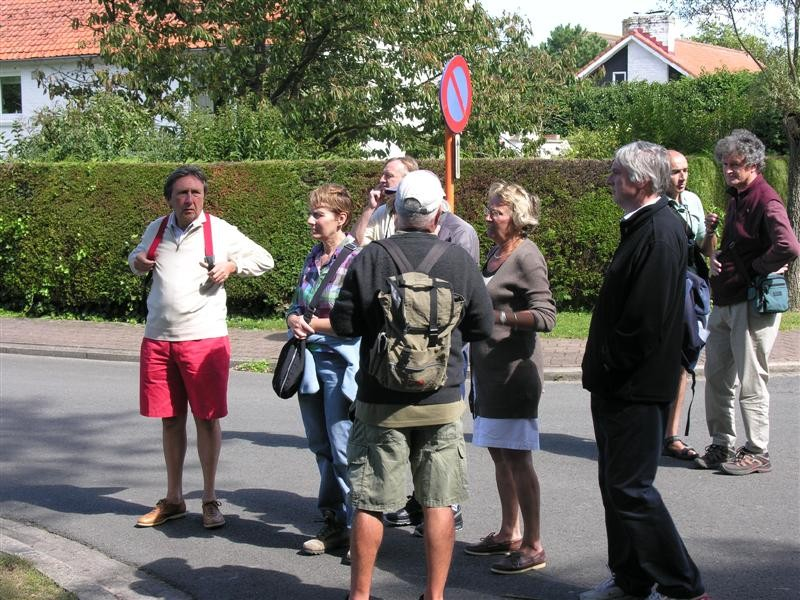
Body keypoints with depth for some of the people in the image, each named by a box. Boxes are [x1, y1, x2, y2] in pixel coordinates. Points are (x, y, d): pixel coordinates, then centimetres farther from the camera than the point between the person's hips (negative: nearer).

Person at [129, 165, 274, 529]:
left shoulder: (220, 231, -2)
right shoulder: (157, 230, 8)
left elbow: (264, 260, 7)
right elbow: (137, 257, 27)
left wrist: (231, 266, -11)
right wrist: (137, 261, 3)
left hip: (204, 339, -3)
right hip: (158, 339, 4)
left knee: (207, 419, 2)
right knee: (170, 419, 11)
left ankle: (210, 500, 15)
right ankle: (173, 499, 23)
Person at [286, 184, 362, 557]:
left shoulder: (357, 257, -11)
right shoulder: (313, 257, 12)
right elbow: (297, 306, 19)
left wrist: (314, 324, -11)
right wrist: (294, 320, -3)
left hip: (340, 362, -7)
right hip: (311, 361, 8)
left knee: (343, 450, -6)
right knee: (322, 448, 13)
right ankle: (333, 523, 22)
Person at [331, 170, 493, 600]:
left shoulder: (369, 258, -7)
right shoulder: (459, 260, -4)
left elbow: (343, 324, -4)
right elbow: (483, 327, 2)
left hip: (380, 402, 0)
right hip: (442, 401, 1)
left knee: (369, 503, 7)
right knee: (439, 501, 8)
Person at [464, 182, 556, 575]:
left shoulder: (527, 257, -12)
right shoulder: (495, 254, 14)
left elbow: (546, 315, -19)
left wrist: (499, 316, -27)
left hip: (515, 369, -9)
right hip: (488, 367, 9)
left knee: (516, 457, -8)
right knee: (499, 453, 14)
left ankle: (533, 547, -3)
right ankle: (509, 534, 25)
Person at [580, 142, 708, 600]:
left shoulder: (660, 233, -20)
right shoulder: (644, 226, 13)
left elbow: (646, 320, -25)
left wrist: (610, 368, -15)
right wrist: (602, 370, 14)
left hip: (636, 389, -10)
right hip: (620, 385, 10)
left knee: (630, 487, -6)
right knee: (617, 483, 16)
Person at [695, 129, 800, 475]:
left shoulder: (765, 201, -15)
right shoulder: (736, 198, 15)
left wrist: (756, 268, -16)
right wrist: (718, 260, 8)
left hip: (753, 303, -9)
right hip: (724, 303, 9)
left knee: (750, 382, -3)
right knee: (717, 378, 12)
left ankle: (758, 453, 6)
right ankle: (721, 445, 23)